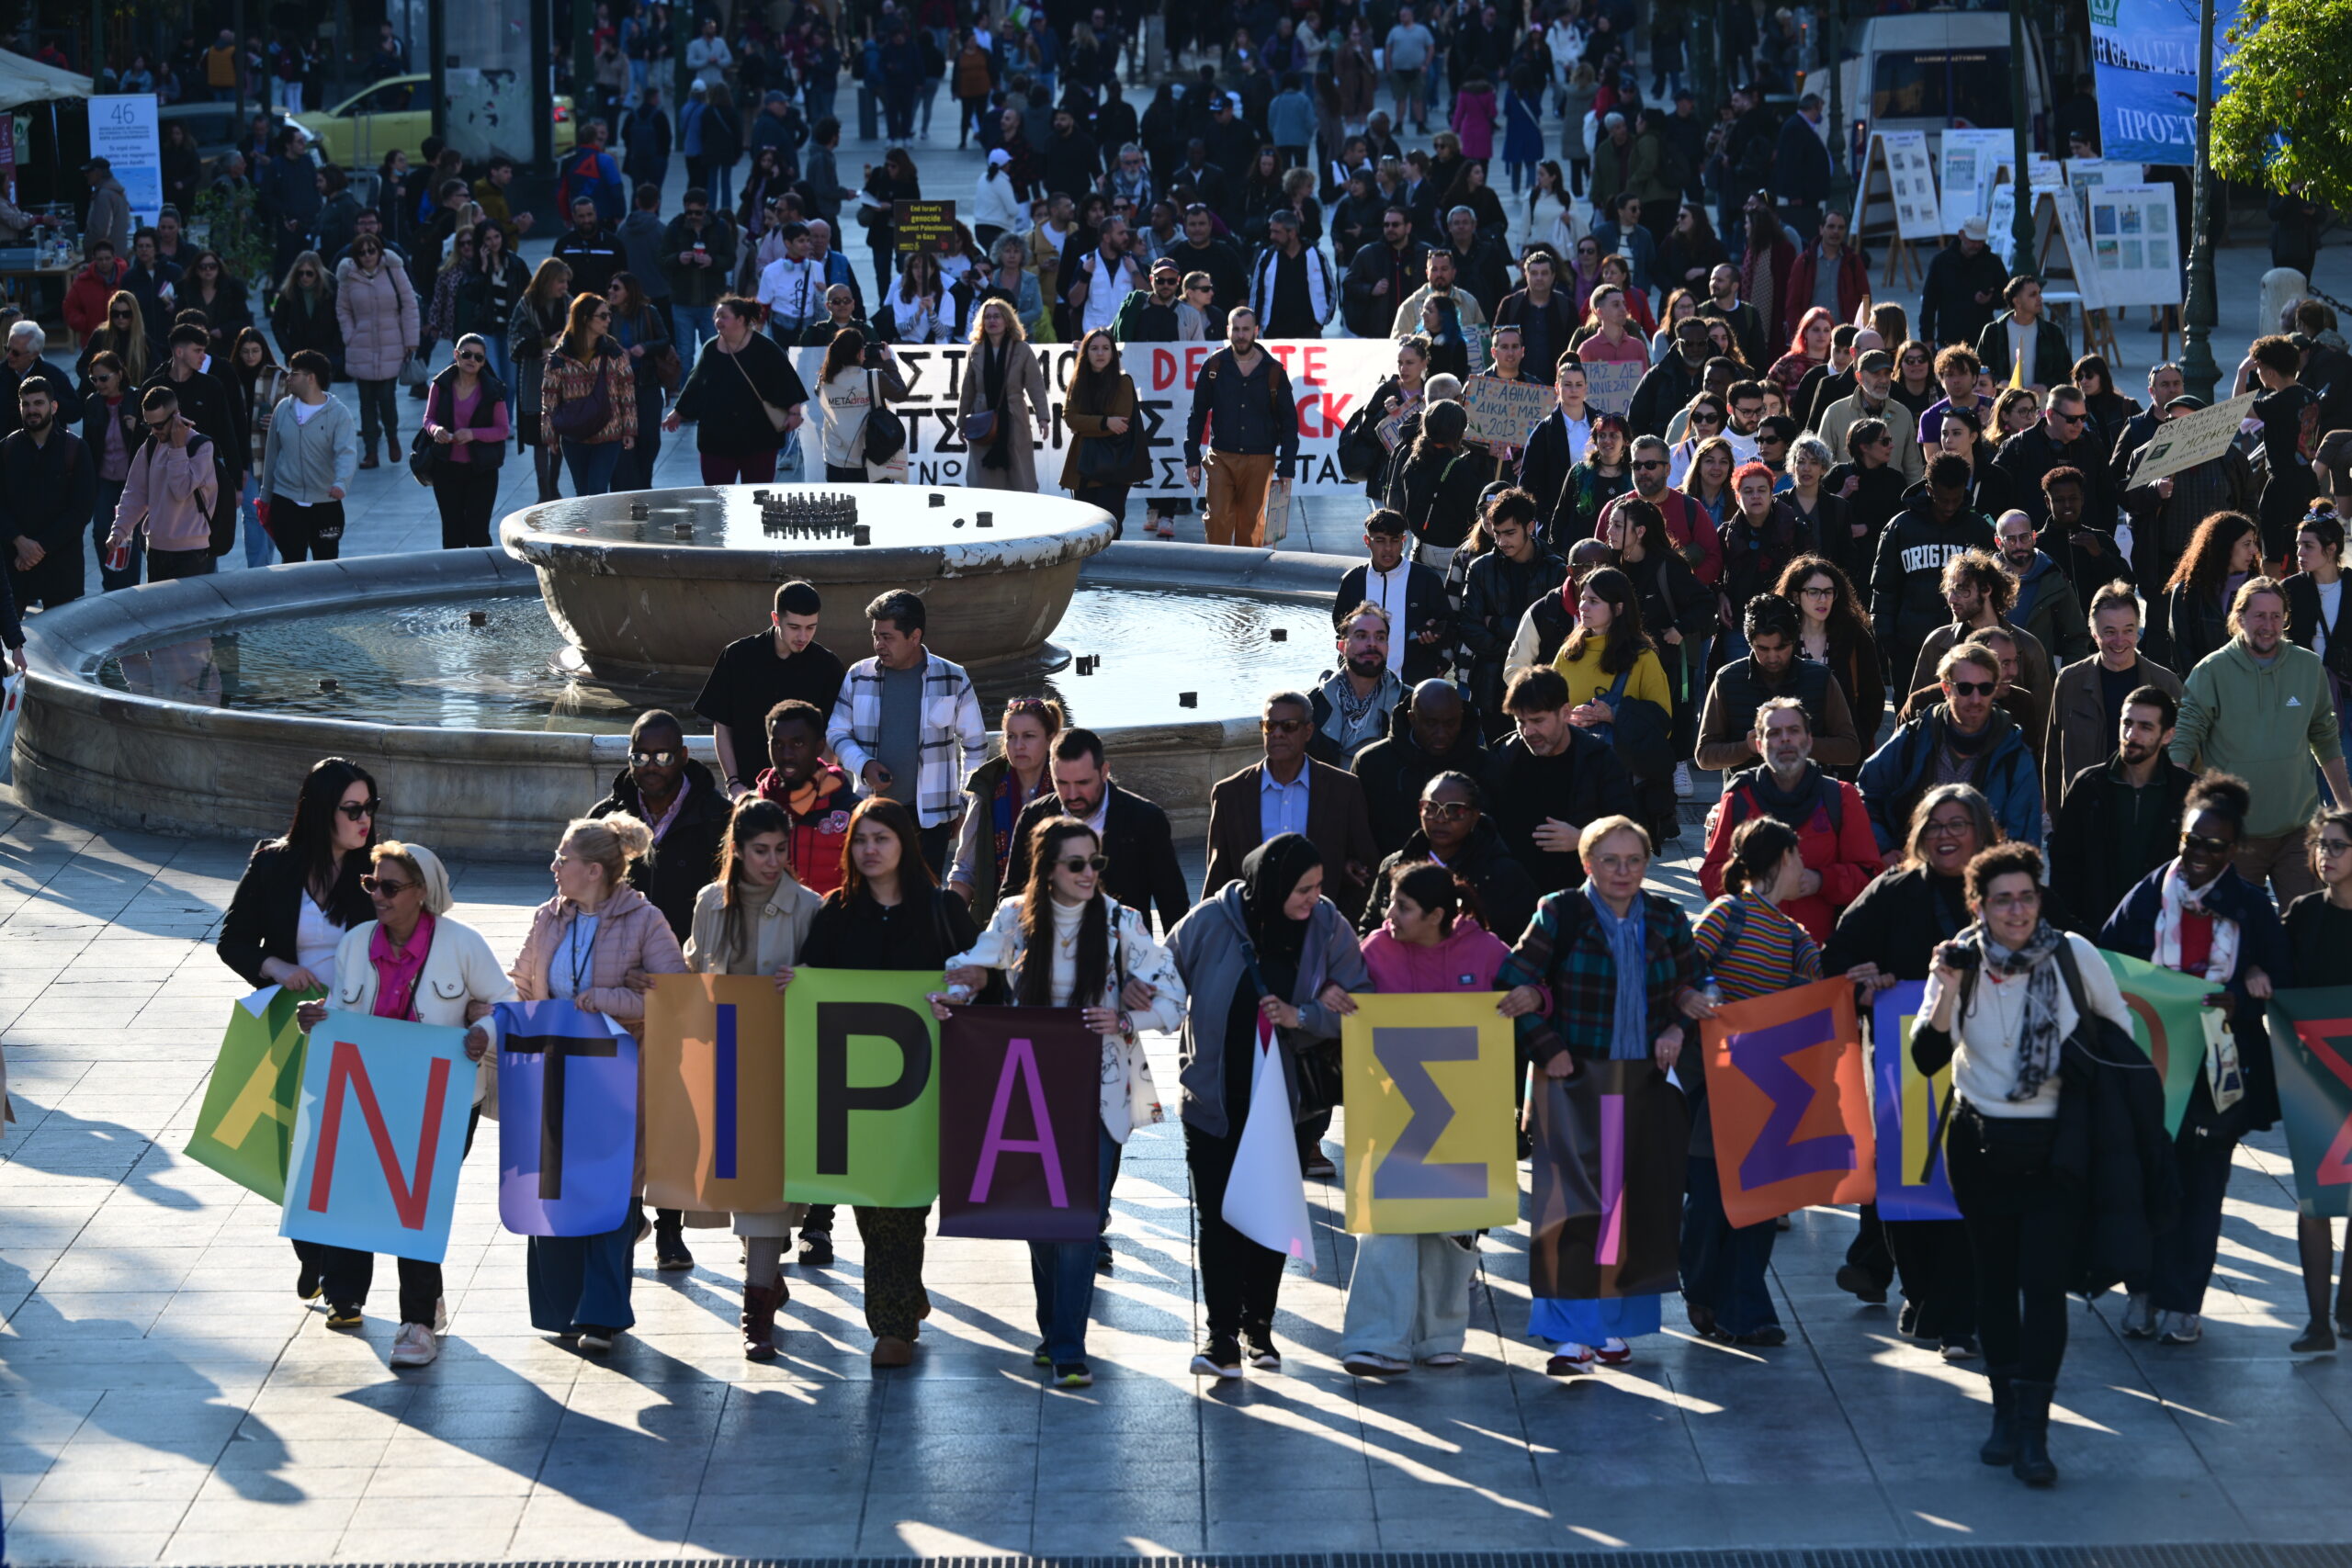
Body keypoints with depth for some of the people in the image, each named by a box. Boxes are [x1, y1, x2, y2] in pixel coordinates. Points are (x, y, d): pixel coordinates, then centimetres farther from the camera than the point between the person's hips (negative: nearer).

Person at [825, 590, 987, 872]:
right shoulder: (859, 677, 4)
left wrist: (966, 806, 7)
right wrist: (863, 765, -7)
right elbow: (836, 732, 12)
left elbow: (975, 745, 7)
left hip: (930, 812, -2)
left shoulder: (953, 680, 0)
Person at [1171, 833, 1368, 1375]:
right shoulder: (1211, 923, -12)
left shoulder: (1328, 928, -7)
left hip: (1281, 1096, 2)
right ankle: (1221, 1336, 0)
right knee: (1216, 1218, -3)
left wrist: (1300, 1016, -21)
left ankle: (1258, 1326, 22)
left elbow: (1356, 1007, -7)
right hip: (1213, 1097, -2)